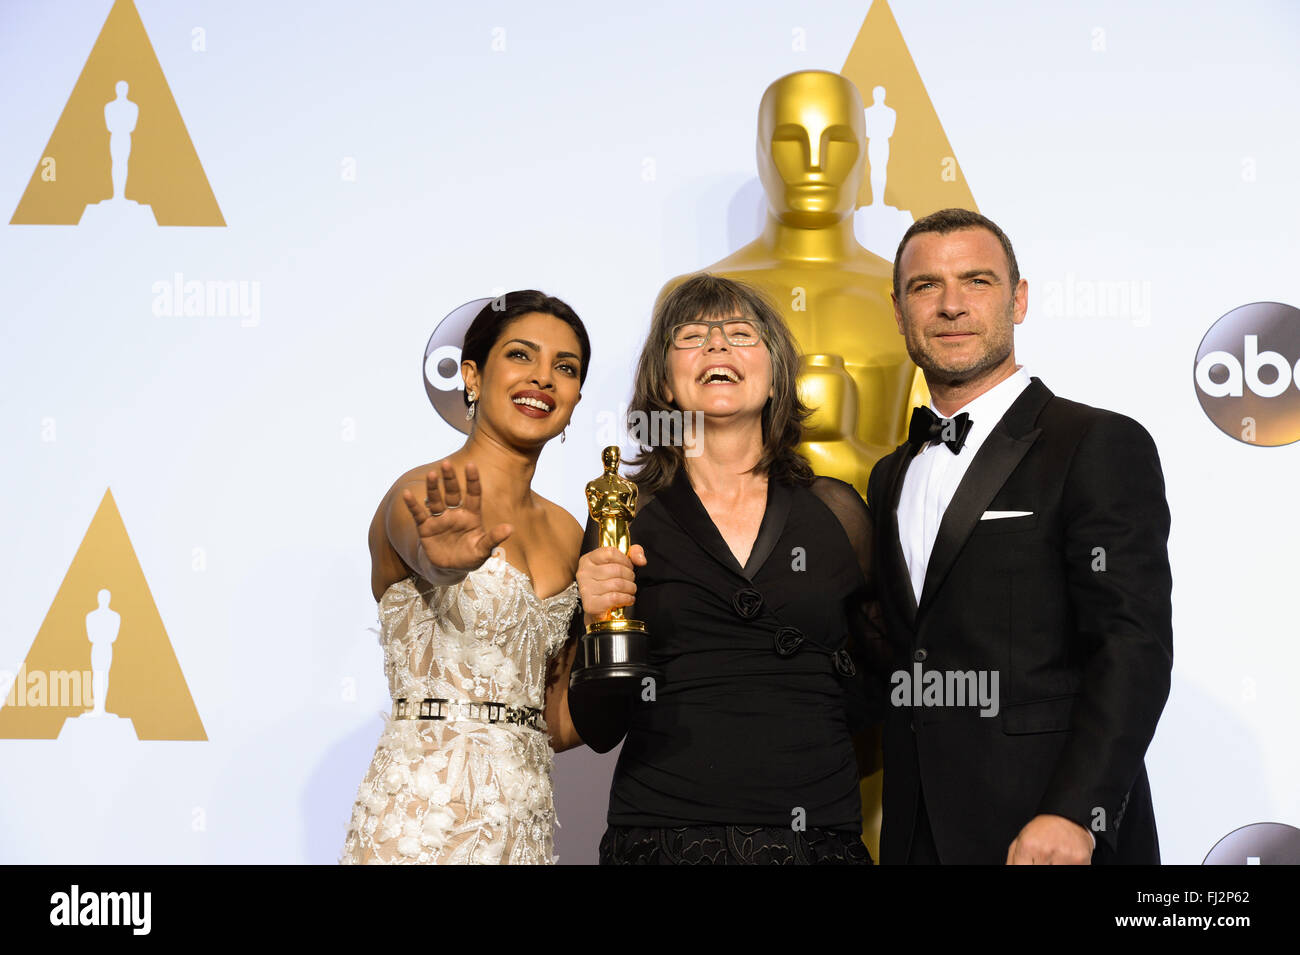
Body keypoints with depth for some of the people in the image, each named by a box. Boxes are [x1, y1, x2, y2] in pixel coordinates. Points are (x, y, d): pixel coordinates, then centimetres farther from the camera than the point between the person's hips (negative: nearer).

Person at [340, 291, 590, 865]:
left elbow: (558, 726, 13)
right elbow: (425, 553, -32)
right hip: (425, 813, -6)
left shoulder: (566, 532, 13)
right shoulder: (420, 496, -6)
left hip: (527, 820, 7)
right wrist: (454, 555, -54)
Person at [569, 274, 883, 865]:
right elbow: (599, 731, 2)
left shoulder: (835, 510, 6)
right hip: (665, 835, -1)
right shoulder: (625, 516, 2)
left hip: (818, 834, 1)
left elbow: (879, 688, 15)